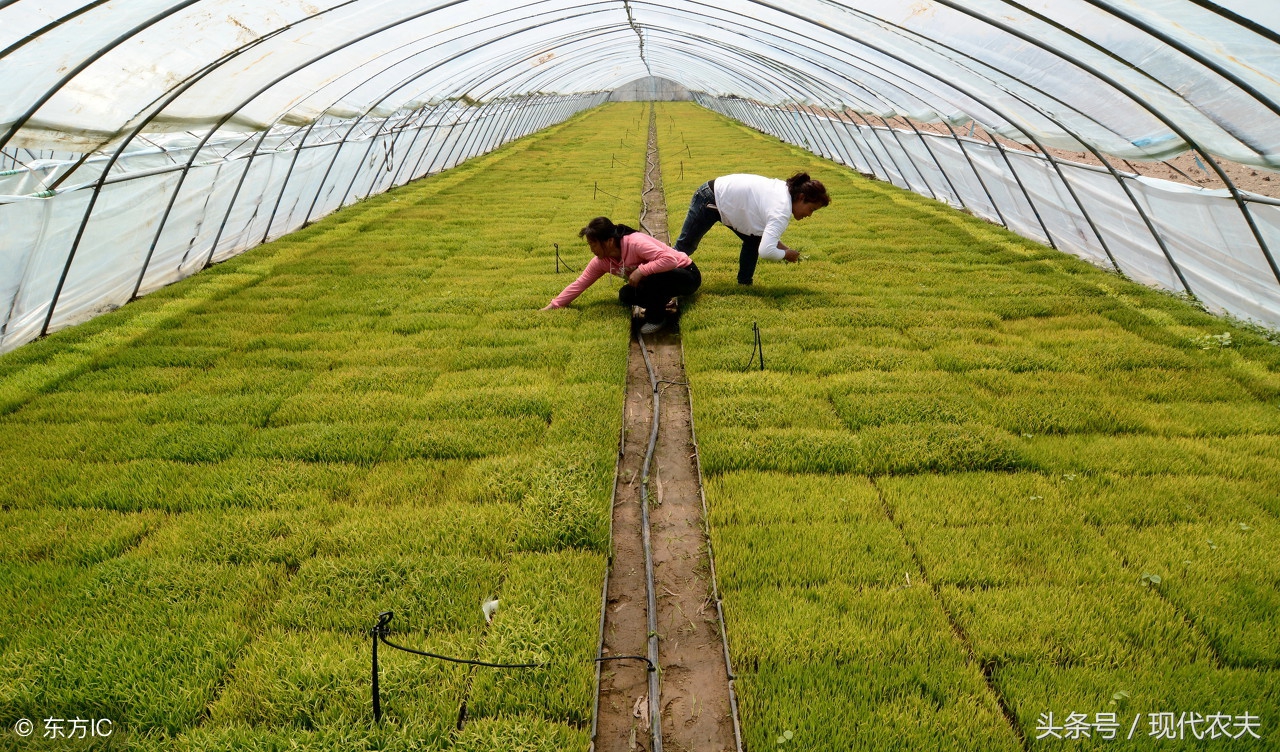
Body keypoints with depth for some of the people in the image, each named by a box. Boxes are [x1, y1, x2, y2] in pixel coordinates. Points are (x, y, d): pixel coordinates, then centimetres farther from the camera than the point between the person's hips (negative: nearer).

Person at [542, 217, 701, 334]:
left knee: (654, 278, -36)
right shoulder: (602, 261, -7)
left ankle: (656, 318, -10)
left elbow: (670, 259, -38)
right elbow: (579, 284, -2)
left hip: (686, 274, -7)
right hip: (659, 281, 7)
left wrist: (641, 270, -36)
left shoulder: (635, 242, -31)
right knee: (626, 295, -15)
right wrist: (553, 306, -5)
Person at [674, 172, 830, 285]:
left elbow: (766, 232, 11)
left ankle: (744, 282, 16)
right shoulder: (782, 212, -28)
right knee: (685, 247, 7)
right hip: (710, 201, -9)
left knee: (754, 239, 8)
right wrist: (785, 254, -20)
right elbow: (766, 251, -39)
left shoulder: (786, 190, -2)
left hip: (723, 198, 9)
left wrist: (783, 247, -2)